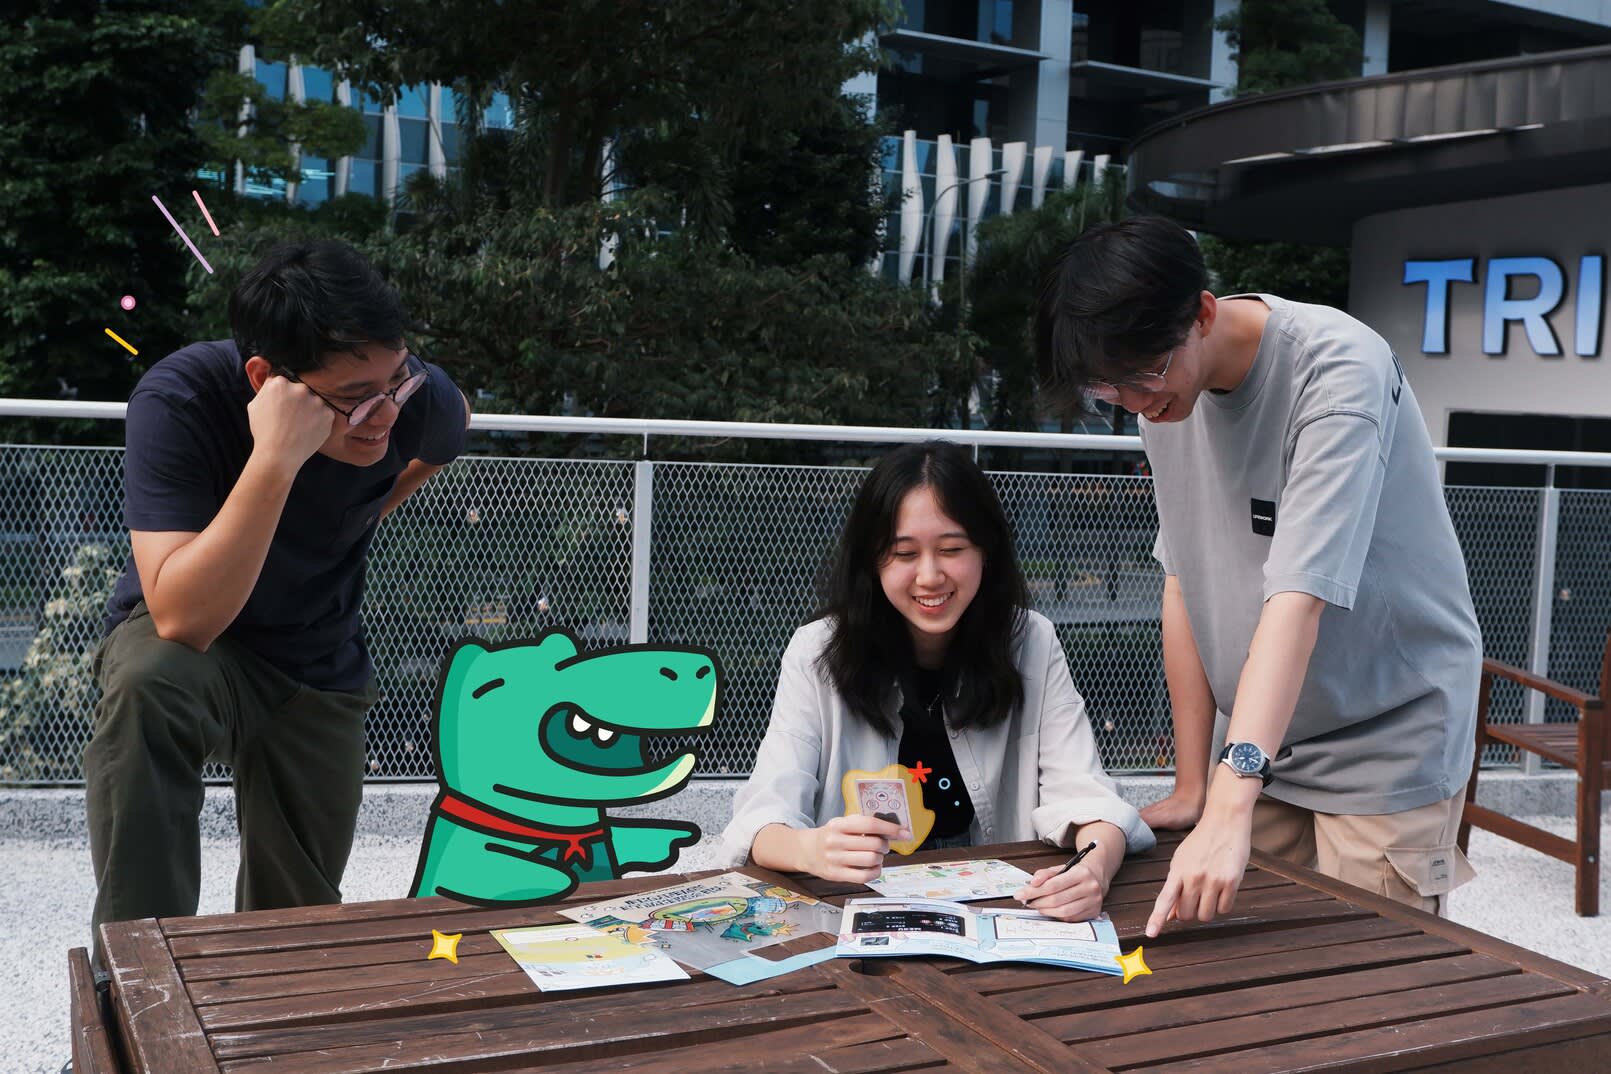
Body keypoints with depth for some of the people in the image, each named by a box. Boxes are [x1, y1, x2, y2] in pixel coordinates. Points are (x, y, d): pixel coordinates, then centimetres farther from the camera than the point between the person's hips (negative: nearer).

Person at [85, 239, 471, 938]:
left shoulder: (417, 399, -21)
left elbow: (452, 427, 8)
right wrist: (275, 459, -49)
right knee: (149, 686, -39)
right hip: (179, 642, -3)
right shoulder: (178, 401, -32)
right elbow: (182, 620, -41)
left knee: (294, 919, 7)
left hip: (322, 670, 4)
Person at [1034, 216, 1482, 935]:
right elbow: (1186, 581, -2)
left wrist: (1229, 807, -43)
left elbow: (1299, 596, -35)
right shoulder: (1163, 384, -4)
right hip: (1257, 741, 5)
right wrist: (1191, 788, -2)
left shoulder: (1340, 370, -24)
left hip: (1387, 733, -5)